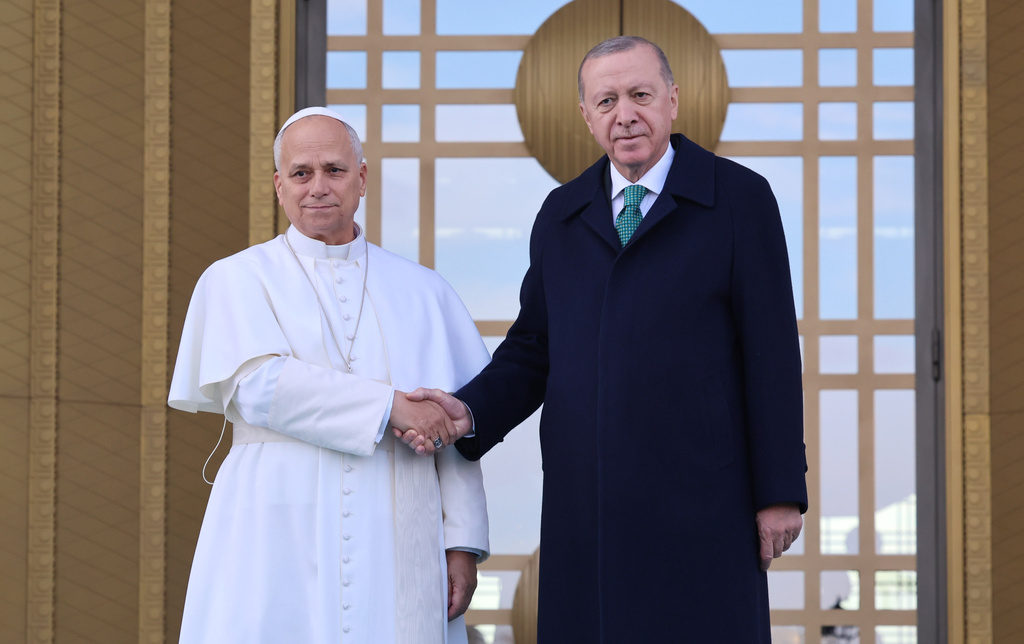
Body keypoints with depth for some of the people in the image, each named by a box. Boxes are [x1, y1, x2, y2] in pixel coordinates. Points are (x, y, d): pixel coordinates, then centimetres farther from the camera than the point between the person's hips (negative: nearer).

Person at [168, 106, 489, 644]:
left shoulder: (421, 292, 13)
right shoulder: (237, 279, 7)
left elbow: (455, 432, 9)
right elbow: (258, 386, -10)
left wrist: (463, 543, -1)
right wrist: (390, 406, -14)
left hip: (394, 548, 2)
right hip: (277, 546, -2)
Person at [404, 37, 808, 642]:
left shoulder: (739, 198, 1)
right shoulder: (561, 215, 15)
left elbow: (772, 353, -2)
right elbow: (533, 347, 15)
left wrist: (780, 491, -5)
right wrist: (470, 412, -5)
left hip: (699, 506, -4)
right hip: (586, 506, 4)